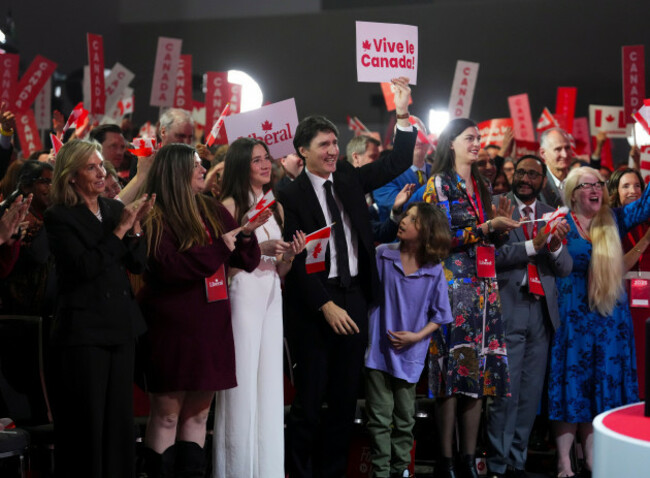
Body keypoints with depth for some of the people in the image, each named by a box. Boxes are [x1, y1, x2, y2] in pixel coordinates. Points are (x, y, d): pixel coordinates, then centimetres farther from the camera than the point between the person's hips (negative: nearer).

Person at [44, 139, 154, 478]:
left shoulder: (115, 209, 11)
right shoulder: (59, 217, -7)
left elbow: (137, 264, 8)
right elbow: (85, 266, -18)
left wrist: (135, 226, -8)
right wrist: (120, 230, -16)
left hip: (120, 324, 6)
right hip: (84, 329, -6)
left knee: (119, 416, 9)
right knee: (87, 420, -1)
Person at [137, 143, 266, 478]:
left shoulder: (214, 211, 11)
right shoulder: (154, 217, -6)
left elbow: (247, 261, 12)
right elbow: (168, 266, -18)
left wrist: (246, 235, -9)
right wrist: (219, 247, -15)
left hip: (211, 325, 6)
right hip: (172, 327, -6)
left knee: (198, 413, 8)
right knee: (167, 413, -2)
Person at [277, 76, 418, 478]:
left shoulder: (350, 179, 8)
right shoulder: (292, 196, -8)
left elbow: (398, 163, 9)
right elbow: (297, 261, -11)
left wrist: (403, 114, -2)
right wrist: (326, 306, -15)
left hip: (354, 298, 5)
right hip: (315, 303, -5)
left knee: (346, 396, 10)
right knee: (310, 397, 0)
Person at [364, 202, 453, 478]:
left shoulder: (434, 270, -5)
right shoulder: (383, 255, -6)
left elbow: (439, 314, 2)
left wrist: (416, 336, -10)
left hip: (409, 353, 1)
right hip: (378, 349, -1)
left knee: (405, 419, 13)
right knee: (380, 418, 1)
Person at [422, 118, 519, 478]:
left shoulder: (482, 187, 19)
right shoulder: (439, 184, 0)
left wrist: (502, 224, 0)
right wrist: (486, 227, -16)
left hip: (484, 286, 6)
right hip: (453, 283, -6)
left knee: (480, 368, 1)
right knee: (452, 366, -9)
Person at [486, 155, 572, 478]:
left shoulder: (551, 215, 15)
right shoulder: (495, 206, 1)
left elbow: (565, 269, 10)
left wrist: (555, 245, -11)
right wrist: (534, 244, -18)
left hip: (542, 312, 5)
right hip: (508, 309, -5)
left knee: (531, 393, 7)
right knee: (505, 393, -5)